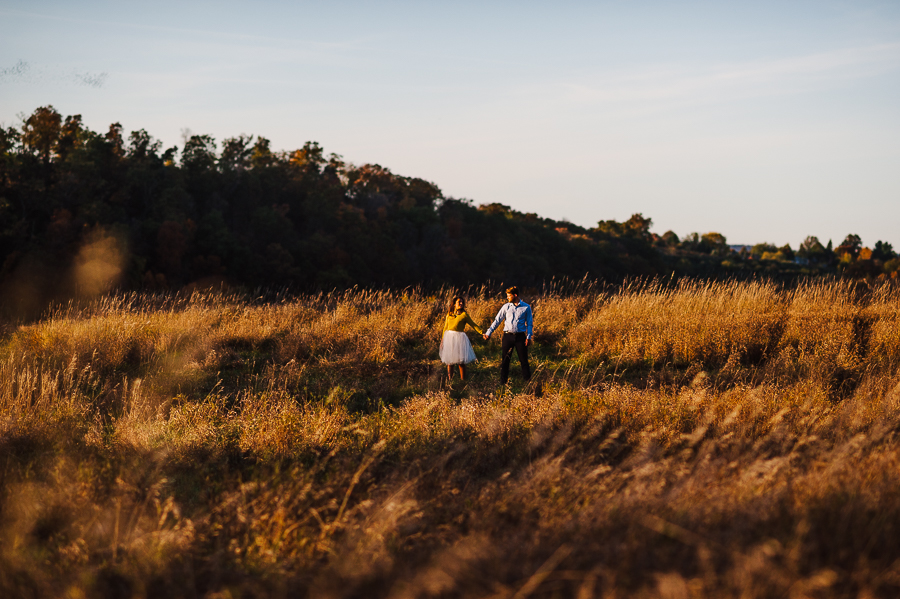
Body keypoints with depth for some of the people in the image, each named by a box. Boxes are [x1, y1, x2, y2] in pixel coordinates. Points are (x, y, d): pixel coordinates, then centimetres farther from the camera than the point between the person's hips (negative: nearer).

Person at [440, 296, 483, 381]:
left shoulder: (464, 315, 1)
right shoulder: (449, 314, 11)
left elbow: (473, 325, 3)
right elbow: (445, 327, 17)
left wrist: (482, 333, -5)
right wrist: (442, 339, 15)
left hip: (459, 338, -3)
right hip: (449, 338, 3)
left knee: (461, 361, -3)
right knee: (449, 361, 5)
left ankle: (463, 380, 3)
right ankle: (450, 380, 13)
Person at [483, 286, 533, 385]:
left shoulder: (526, 307, 2)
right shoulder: (506, 307, 5)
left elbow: (529, 323, 7)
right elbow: (497, 320, 6)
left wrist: (529, 337, -3)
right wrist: (488, 332, 1)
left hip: (520, 336, -1)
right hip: (507, 336, 1)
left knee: (524, 360, 2)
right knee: (505, 360, 2)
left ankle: (527, 380, 12)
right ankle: (503, 383, 10)